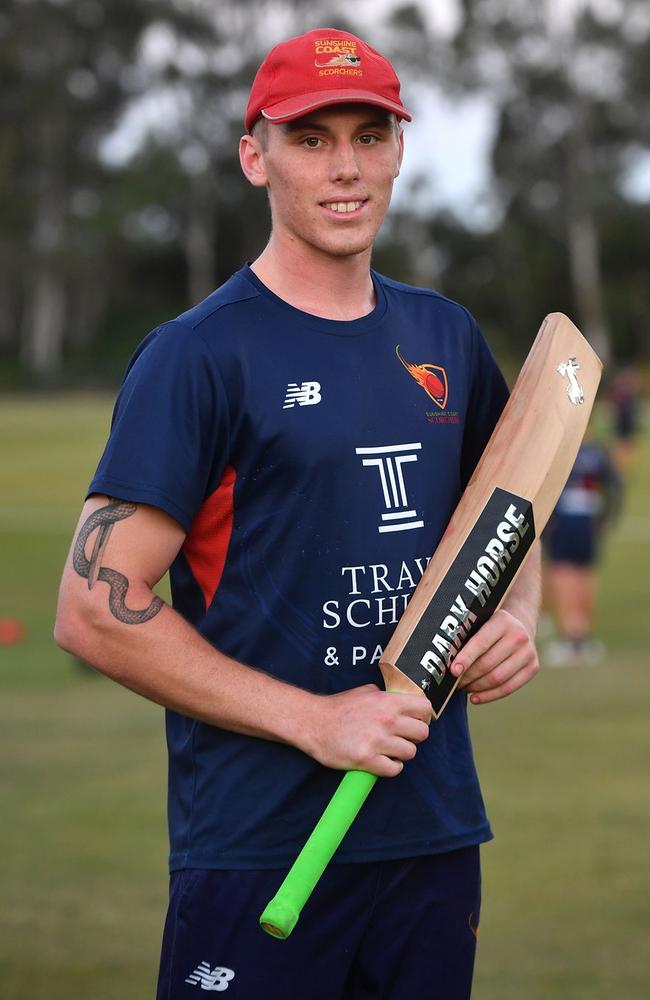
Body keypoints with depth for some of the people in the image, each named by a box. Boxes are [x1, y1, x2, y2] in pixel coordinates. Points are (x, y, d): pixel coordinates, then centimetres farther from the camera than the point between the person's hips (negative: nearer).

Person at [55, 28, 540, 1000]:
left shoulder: (447, 338, 11)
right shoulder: (199, 354, -8)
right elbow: (97, 608, -13)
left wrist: (514, 617, 3)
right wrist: (311, 720, -16)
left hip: (437, 829, 6)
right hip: (261, 841, -6)